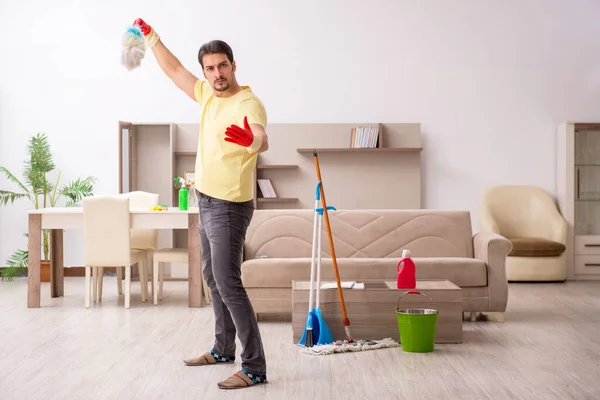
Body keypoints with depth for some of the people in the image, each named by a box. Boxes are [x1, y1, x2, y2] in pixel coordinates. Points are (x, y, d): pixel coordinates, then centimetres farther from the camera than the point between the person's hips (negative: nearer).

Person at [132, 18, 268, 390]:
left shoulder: (248, 103, -20)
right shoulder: (209, 94, 6)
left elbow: (263, 141, -40)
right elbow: (174, 69, 21)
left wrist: (251, 139, -62)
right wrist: (150, 36, 22)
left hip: (230, 207, -9)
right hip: (208, 202, 9)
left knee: (229, 284, -13)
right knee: (214, 279, 18)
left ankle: (255, 368, -9)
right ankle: (223, 350, 33)